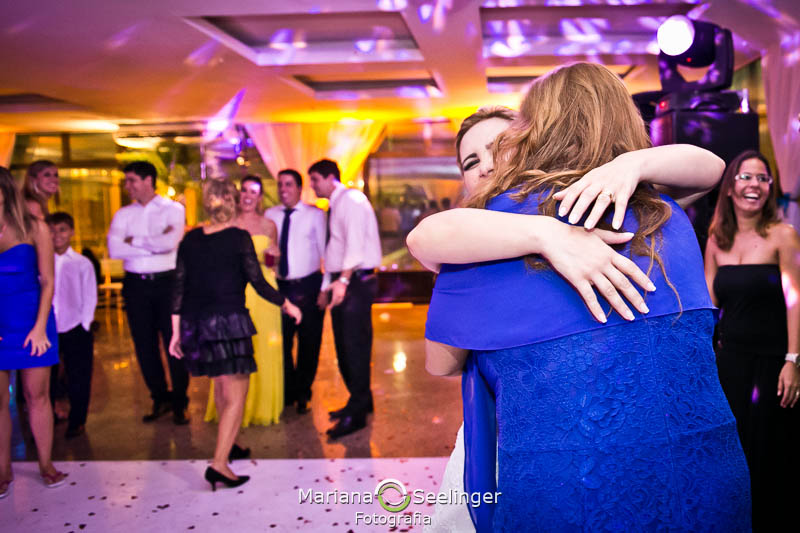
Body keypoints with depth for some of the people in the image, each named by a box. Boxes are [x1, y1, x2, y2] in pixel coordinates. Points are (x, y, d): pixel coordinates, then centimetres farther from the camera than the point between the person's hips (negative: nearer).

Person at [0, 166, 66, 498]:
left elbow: (48, 281, 0)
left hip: (31, 318, -1)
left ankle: (46, 464, 18)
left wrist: (40, 327, -6)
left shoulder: (33, 228, -1)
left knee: (37, 395, 6)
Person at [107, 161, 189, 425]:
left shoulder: (173, 209, 0)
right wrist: (155, 245, -10)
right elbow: (114, 249, -5)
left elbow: (170, 243, -17)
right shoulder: (123, 214, 10)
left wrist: (134, 241, -7)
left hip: (167, 282, -4)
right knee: (144, 344, 8)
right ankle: (160, 398, 24)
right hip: (136, 285, 4)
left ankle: (179, 403, 13)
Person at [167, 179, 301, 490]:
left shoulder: (190, 240, 5)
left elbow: (179, 287, 5)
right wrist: (287, 305, 7)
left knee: (221, 387, 24)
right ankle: (219, 464, -7)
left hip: (195, 322, 6)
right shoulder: (239, 237, -8)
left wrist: (176, 332, 10)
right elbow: (258, 284, -9)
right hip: (228, 321, -6)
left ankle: (227, 446, 38)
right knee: (236, 396, 1)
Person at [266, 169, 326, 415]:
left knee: (309, 342, 6)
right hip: (280, 286, 2)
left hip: (308, 285, -2)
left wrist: (326, 286, -7)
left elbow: (326, 252, -2)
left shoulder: (315, 215, 0)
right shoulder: (270, 215, 8)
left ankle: (303, 393, 24)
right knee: (281, 342, 6)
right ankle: (287, 392, 26)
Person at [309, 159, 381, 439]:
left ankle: (356, 414, 1)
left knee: (355, 346, -6)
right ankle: (360, 401, 28)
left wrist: (343, 280, -29)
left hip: (356, 281, -10)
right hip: (340, 282, 10)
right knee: (343, 346, 14)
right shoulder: (334, 206, 19)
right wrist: (326, 286, 17)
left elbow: (355, 242, -21)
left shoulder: (351, 199, -10)